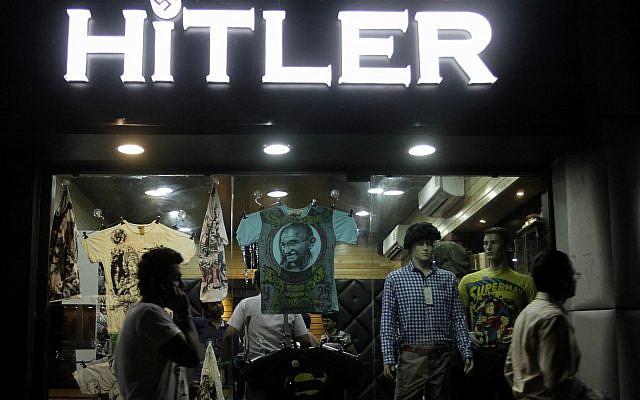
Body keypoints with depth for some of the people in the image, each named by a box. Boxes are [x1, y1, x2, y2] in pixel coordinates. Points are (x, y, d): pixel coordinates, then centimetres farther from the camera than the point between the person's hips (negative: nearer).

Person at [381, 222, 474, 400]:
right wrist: (388, 358, -7)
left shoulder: (448, 278, 10)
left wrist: (467, 352, 2)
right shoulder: (395, 279, 3)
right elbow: (388, 321, 0)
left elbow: (458, 319, 10)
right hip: (411, 358, -2)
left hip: (443, 358, 3)